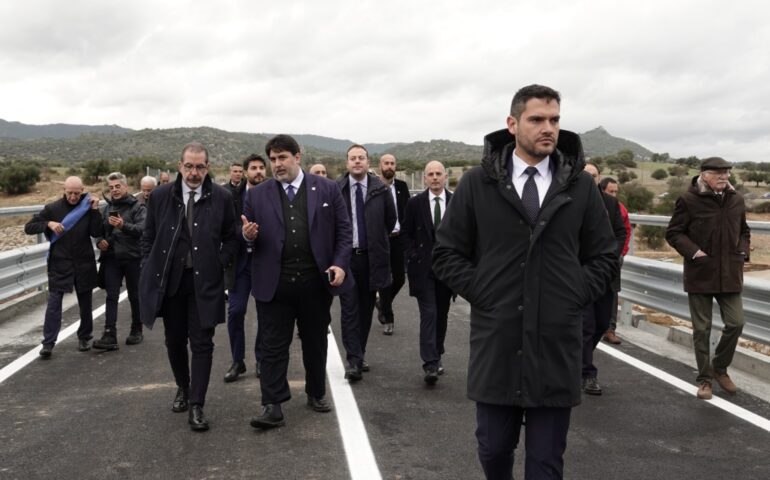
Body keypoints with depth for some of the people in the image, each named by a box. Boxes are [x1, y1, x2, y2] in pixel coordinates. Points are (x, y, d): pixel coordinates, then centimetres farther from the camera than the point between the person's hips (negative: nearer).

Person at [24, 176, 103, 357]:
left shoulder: (87, 207, 1)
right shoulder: (53, 208, -1)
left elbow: (97, 233, -8)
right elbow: (29, 227, 1)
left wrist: (95, 210, -15)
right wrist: (48, 224, -15)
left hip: (84, 264, 1)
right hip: (59, 264, -1)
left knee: (85, 303, 11)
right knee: (54, 303, -5)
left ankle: (84, 338, 25)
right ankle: (48, 343, 0)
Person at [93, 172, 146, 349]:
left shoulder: (137, 207, -4)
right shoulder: (107, 208, 13)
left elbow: (142, 228, -19)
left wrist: (123, 225, -36)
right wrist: (99, 241, 0)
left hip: (133, 258, -4)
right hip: (111, 258, 4)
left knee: (135, 296, 9)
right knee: (111, 296, -4)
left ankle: (136, 330, 25)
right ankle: (110, 335, -8)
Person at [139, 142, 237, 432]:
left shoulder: (221, 197, -3)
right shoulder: (161, 195, 1)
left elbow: (230, 237, 7)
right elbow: (148, 236, 10)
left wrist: (220, 264, -4)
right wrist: (149, 269, 3)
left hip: (205, 280, -2)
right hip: (169, 278, 2)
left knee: (202, 344, -3)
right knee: (174, 341, 15)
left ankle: (196, 406, 3)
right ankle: (183, 388, 38)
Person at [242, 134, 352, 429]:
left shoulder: (327, 189, 3)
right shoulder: (257, 195, 5)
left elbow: (343, 230, 3)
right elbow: (249, 237, 8)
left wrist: (340, 264, -8)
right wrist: (248, 235, -15)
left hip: (316, 282, 0)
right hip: (274, 284, 0)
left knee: (315, 342, 14)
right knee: (273, 346, 2)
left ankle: (317, 394, 31)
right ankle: (272, 407, 7)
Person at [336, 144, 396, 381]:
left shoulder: (381, 189, -1)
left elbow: (391, 219, 12)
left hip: (371, 257, 2)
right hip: (345, 255, -2)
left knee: (366, 308, 10)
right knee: (349, 309, -5)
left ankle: (359, 354, 24)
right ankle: (354, 361, -4)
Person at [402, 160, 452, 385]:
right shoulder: (415, 203, 1)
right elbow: (407, 234, 6)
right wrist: (413, 257, -4)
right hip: (423, 267, -2)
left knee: (441, 315, 12)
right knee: (428, 314, -10)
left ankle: (436, 357, 27)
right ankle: (430, 364, -12)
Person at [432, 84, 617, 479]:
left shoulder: (581, 186, 4)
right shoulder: (477, 183, 1)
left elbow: (604, 256, 11)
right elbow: (446, 253, 4)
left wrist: (575, 296, -2)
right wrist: (481, 293, -5)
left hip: (556, 347, 1)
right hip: (495, 343, 0)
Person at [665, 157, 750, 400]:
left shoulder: (736, 199, 7)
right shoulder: (689, 200, -8)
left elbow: (744, 231, 21)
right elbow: (673, 233, -4)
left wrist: (742, 252, 4)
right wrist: (694, 252, -15)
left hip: (730, 274, 4)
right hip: (700, 273, -4)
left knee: (735, 322, 1)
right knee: (702, 328, 5)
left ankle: (720, 368, 24)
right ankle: (704, 378, 19)